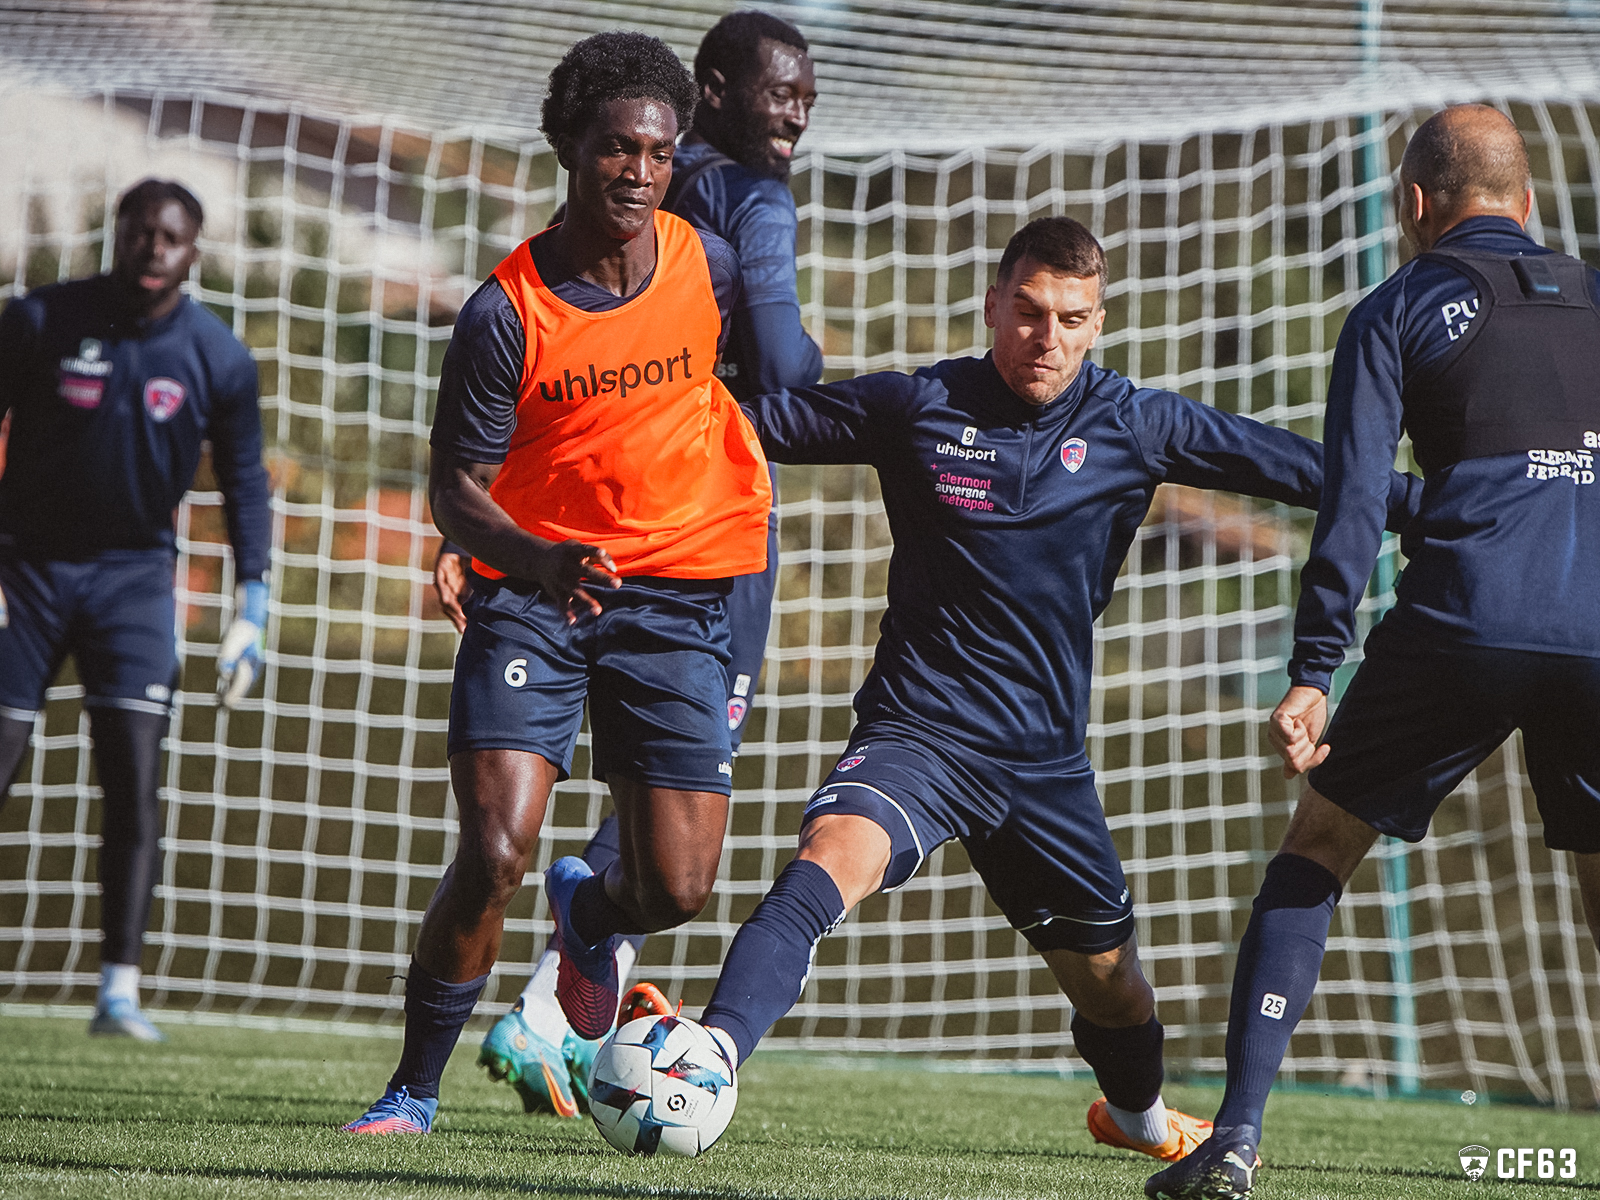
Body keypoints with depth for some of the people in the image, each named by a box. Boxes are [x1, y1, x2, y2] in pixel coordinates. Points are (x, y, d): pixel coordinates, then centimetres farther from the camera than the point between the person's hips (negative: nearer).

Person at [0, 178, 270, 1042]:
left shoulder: (218, 358, -3)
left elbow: (243, 483, 7)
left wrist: (251, 606, 0)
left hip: (134, 576, 1)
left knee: (136, 783, -11)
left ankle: (118, 990, -8)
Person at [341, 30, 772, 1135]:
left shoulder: (708, 266, -3)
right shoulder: (507, 311, -12)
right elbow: (455, 487, -9)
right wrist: (537, 556, -28)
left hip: (675, 594, 3)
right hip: (533, 589, -2)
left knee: (680, 890, -3)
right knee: (497, 854, -17)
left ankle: (591, 913, 36)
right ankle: (415, 1087, 3)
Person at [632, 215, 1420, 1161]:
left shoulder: (1133, 425, -1)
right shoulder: (916, 407, -4)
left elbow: (1297, 468, 1)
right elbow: (762, 421, 3)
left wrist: (1425, 507, -3)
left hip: (1047, 762, 3)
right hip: (917, 734, -3)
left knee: (1111, 979, 15)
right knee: (835, 855, -34)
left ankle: (1140, 1115, 48)